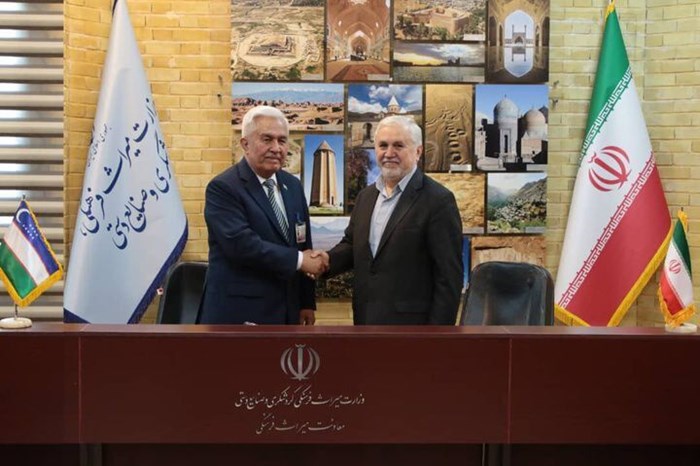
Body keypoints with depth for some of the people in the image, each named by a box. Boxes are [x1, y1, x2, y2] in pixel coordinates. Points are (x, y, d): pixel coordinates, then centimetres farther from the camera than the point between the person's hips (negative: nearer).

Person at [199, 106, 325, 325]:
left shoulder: (293, 186, 11)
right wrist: (297, 260, -17)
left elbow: (303, 245, 13)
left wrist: (307, 302, 11)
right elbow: (241, 244, -24)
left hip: (285, 310, 7)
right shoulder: (223, 188, -12)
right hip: (239, 313, -7)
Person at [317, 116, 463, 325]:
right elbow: (352, 243, 20)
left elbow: (449, 275, -13)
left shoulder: (438, 200, -12)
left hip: (411, 323, -6)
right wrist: (330, 259, -2)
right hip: (367, 319, 7)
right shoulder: (366, 195, 11)